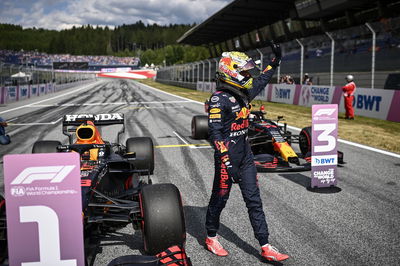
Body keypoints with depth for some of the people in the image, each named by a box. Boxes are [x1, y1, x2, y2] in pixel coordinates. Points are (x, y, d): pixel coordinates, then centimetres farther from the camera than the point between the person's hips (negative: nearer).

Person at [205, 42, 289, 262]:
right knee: (220, 198, 9)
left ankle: (265, 247, 11)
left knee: (254, 201, 6)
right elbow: (215, 132, -22)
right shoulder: (219, 99, -16)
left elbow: (260, 81, 28)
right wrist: (225, 161, -27)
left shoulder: (243, 94, 8)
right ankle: (211, 238, 31)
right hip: (228, 157, -8)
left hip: (246, 155, 8)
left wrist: (276, 60, 30)